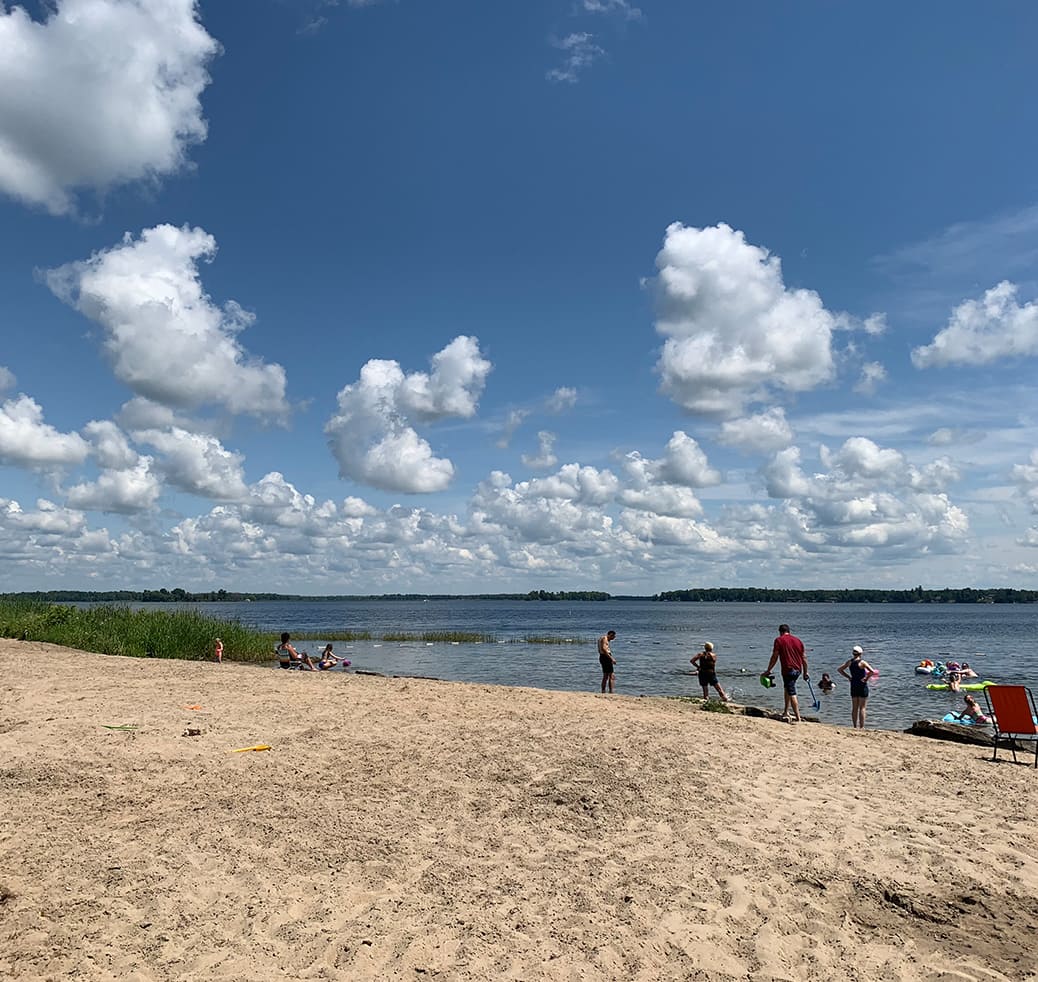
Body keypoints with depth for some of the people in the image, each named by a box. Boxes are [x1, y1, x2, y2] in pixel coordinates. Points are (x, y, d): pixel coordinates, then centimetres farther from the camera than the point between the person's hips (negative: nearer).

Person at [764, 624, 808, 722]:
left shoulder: (779, 640, -2)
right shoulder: (798, 640, 13)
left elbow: (774, 657, -4)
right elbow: (804, 658, 14)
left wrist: (768, 670, 4)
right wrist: (805, 672, 22)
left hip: (788, 670, -6)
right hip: (798, 670, 6)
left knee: (792, 694, -5)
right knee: (787, 688, 23)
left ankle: (798, 718, -6)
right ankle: (786, 712, 25)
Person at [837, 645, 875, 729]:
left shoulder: (849, 662, 3)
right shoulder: (862, 662, -13)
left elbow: (839, 669, 9)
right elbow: (871, 671, -25)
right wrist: (866, 678, -11)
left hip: (853, 686, 5)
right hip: (862, 686, -5)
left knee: (854, 708, 11)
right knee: (862, 708, 1)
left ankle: (855, 727, 15)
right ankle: (861, 727, 0)